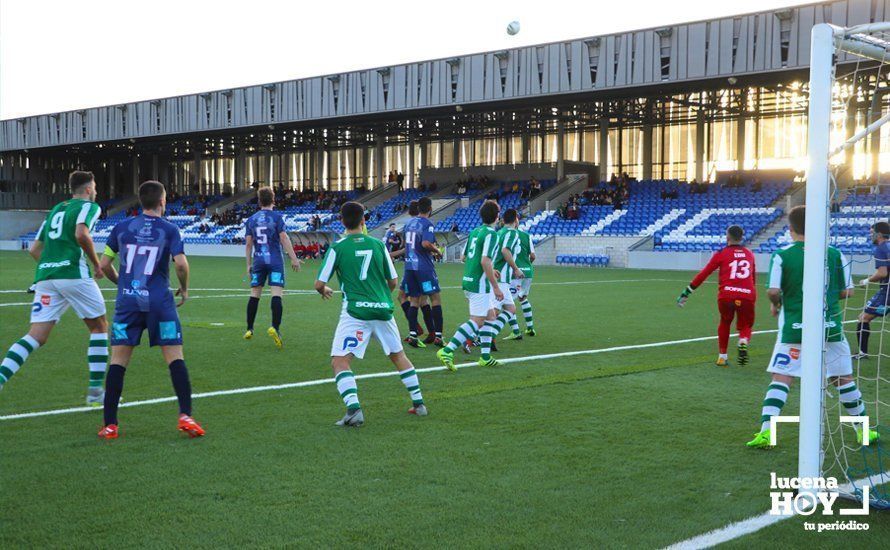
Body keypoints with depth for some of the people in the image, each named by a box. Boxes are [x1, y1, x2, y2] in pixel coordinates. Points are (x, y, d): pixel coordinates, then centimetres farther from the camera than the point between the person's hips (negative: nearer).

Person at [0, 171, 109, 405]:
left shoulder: (56, 209, 26)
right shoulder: (89, 206, 5)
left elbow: (34, 249, 24)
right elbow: (81, 234, -16)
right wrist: (96, 264, -4)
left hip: (45, 275, 6)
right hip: (73, 273, -6)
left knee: (36, 336, 1)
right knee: (99, 326, 11)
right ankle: (95, 391, 9)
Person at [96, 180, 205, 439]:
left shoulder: (121, 228, 8)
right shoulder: (169, 229, 1)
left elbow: (104, 265, 8)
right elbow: (181, 264, -11)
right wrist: (184, 289, 7)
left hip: (127, 301, 2)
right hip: (159, 301, -2)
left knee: (118, 362, 5)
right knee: (175, 357, 2)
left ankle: (110, 425, 4)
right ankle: (185, 416, -5)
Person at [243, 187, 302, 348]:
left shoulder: (251, 219, 10)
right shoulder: (276, 217, -2)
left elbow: (248, 244, 9)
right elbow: (284, 238, -9)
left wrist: (249, 265, 16)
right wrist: (294, 259, -7)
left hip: (258, 261, 4)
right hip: (275, 260, -4)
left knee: (254, 295, 11)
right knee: (277, 295, -9)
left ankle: (249, 329, 17)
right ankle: (275, 327, -25)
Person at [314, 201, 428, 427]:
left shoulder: (337, 248, -3)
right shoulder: (378, 244, 7)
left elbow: (319, 284, -1)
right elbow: (393, 281, 11)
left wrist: (324, 291, 23)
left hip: (355, 311, -4)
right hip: (383, 309, 4)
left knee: (339, 361, -3)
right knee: (399, 356, 20)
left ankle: (353, 408, -22)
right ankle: (418, 404, 25)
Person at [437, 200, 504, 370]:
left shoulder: (474, 231, 12)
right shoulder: (491, 233, -14)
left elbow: (464, 257, 19)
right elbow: (485, 261, -23)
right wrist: (496, 287, -19)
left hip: (468, 281, 9)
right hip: (479, 284, -9)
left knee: (490, 316, 16)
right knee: (477, 321, -8)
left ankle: (485, 356, 16)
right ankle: (447, 351, -18)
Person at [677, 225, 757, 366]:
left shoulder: (721, 253, 9)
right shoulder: (749, 254, 19)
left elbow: (704, 273, 7)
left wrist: (687, 292, 12)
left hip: (726, 295, -1)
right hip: (747, 295, 1)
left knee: (725, 323, 24)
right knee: (745, 327, 19)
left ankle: (722, 357, 25)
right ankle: (743, 342, -13)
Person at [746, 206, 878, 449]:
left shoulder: (781, 255, -6)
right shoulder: (834, 254, 1)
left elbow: (773, 292, -13)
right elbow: (847, 291, 4)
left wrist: (776, 305, 8)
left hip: (794, 328, -2)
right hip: (831, 326, 2)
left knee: (781, 379, 0)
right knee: (844, 379, 14)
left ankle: (765, 430, -9)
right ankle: (863, 429, 25)